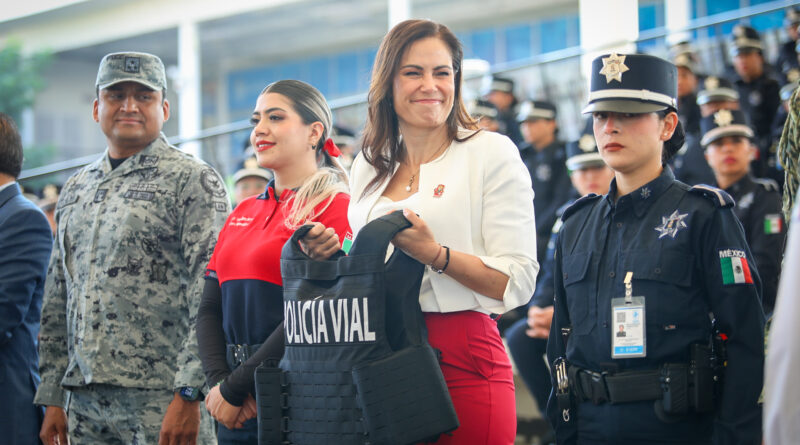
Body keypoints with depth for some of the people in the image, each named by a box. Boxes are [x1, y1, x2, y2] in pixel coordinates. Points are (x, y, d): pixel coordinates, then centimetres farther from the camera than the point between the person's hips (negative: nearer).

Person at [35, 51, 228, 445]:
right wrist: (52, 397, 14)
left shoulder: (194, 180, -2)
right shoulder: (75, 190, 18)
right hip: (86, 401, 6)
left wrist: (188, 395, -17)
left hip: (161, 398, -6)